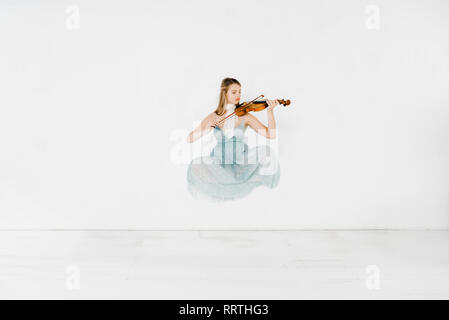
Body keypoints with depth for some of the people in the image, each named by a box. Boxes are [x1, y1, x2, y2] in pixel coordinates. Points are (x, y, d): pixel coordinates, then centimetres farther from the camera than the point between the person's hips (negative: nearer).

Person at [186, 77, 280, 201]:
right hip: (220, 161, 1)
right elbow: (190, 139, -4)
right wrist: (206, 129, -21)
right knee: (195, 165, -28)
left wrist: (269, 111, -24)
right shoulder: (213, 117, 1)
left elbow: (271, 135, -12)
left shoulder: (245, 116, -3)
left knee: (266, 151, -26)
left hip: (241, 160, 0)